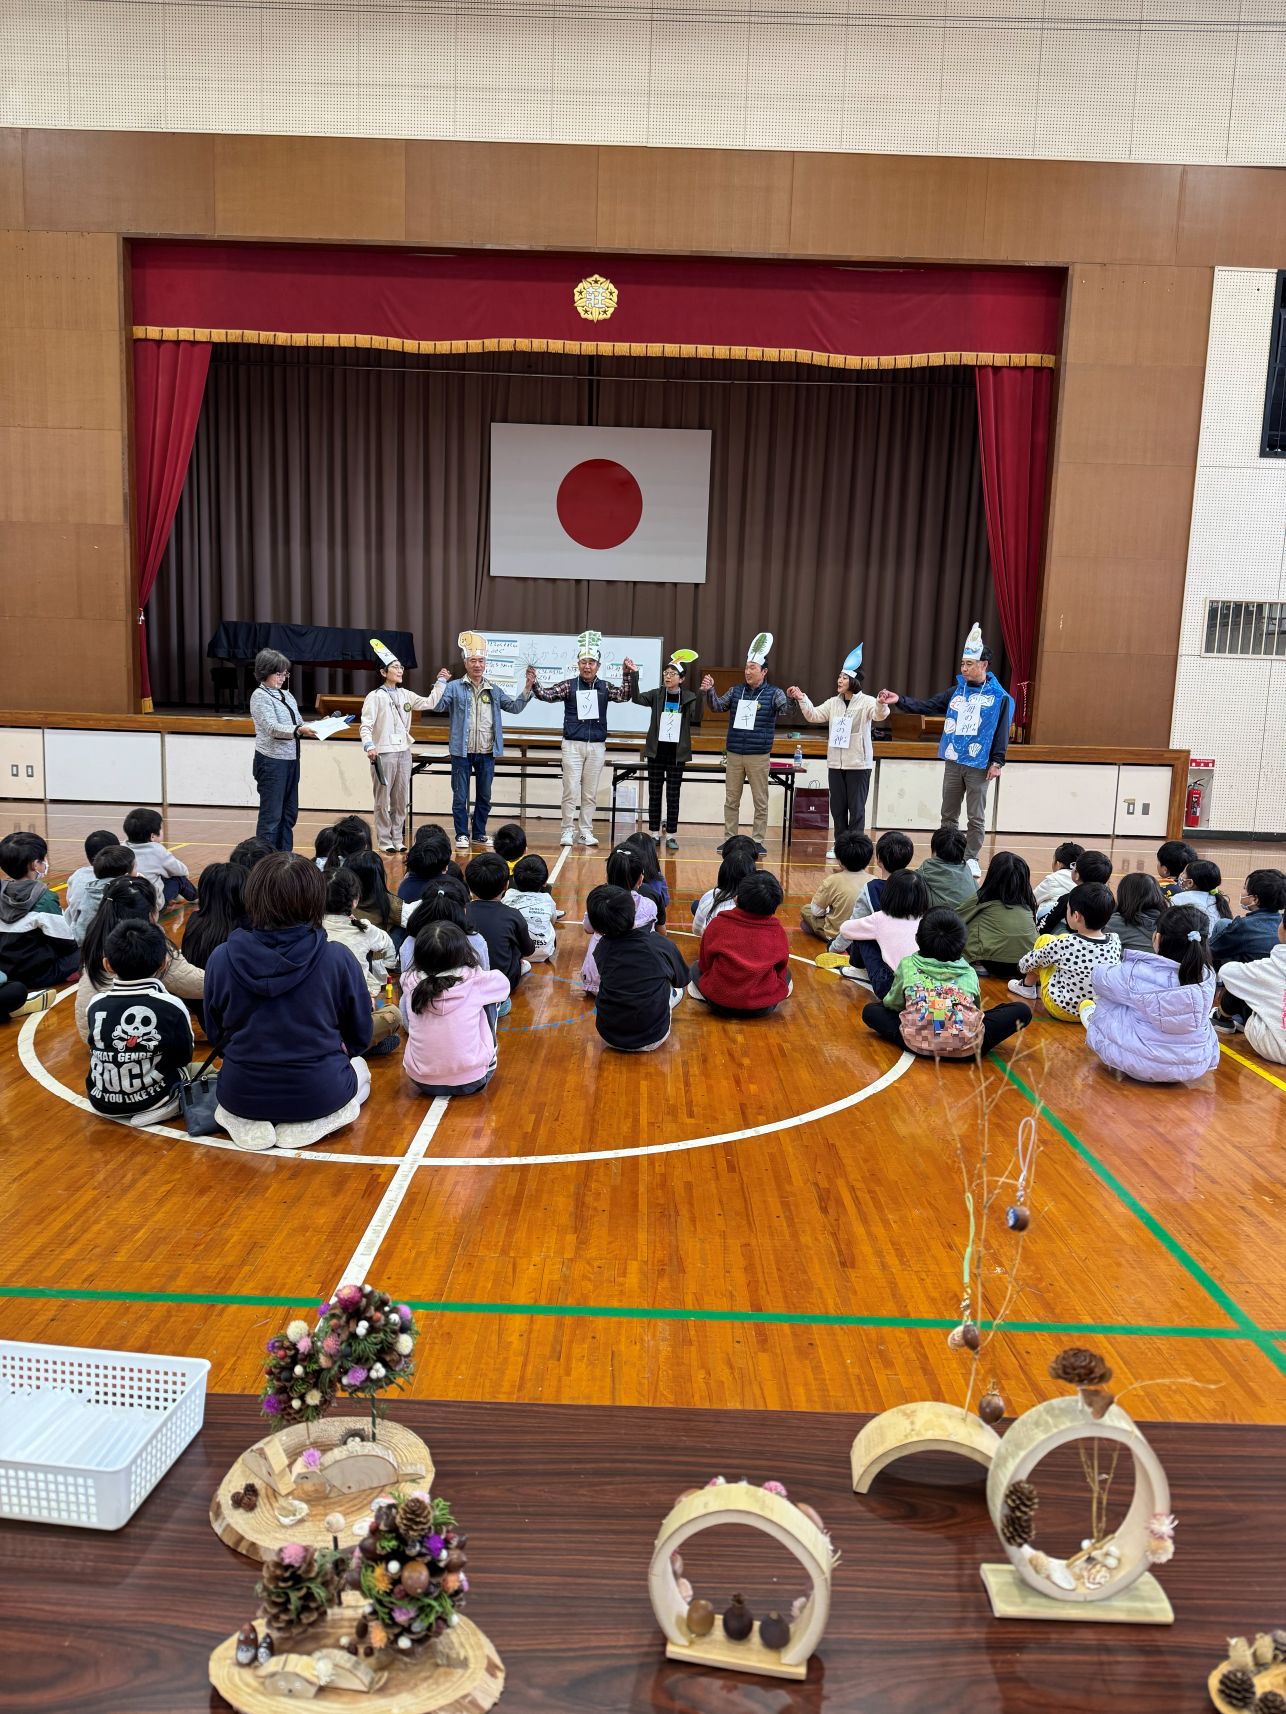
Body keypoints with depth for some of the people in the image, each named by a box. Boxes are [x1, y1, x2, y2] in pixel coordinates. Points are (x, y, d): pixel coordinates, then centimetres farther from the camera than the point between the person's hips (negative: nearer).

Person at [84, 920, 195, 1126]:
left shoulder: (96, 1005, -9)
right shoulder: (172, 1007, -17)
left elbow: (95, 1050, 7)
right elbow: (184, 1057, -2)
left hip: (102, 1103, 5)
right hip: (155, 1102, -5)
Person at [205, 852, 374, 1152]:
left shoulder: (222, 958, -12)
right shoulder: (338, 959, -16)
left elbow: (216, 1035, 3)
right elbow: (359, 1037, -2)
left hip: (242, 1094, 2)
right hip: (318, 1093, -2)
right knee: (359, 1067, 32)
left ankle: (249, 1123, 7)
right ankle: (309, 1123, 4)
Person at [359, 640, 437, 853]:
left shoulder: (405, 695, 13)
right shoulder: (375, 696, -4)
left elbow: (429, 703, 12)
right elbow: (366, 725, -10)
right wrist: (369, 746, -25)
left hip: (404, 752, 6)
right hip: (383, 753, -6)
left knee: (401, 799, 8)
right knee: (383, 799, -1)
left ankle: (397, 839, 15)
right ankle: (385, 841, 4)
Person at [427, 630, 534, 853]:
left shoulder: (494, 690, 10)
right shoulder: (455, 687, -3)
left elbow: (515, 707, 11)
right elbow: (435, 704, -14)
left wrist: (528, 687, 1)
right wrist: (441, 681, -14)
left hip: (487, 753, 4)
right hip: (462, 752, -4)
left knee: (484, 797, 12)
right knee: (460, 797, 3)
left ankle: (480, 834, 23)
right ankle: (462, 835, 12)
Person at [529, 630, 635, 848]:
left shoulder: (605, 687, 5)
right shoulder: (568, 685, 0)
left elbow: (624, 695, -7)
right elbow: (547, 694, -9)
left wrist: (628, 675, -22)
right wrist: (533, 684, -27)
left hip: (597, 746, 2)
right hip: (573, 745, -2)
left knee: (590, 793, 7)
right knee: (571, 790, -3)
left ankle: (586, 832, 14)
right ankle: (567, 831, 4)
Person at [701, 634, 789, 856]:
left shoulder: (773, 693, -4)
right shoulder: (736, 691, 7)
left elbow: (785, 709, -17)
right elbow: (717, 707, 7)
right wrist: (709, 691, -11)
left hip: (759, 757, -3)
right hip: (734, 755, 3)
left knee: (760, 802, 3)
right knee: (731, 800, 9)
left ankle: (758, 842, 11)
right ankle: (729, 840, 17)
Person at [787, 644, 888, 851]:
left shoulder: (866, 702, -7)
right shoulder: (833, 703, 10)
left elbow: (880, 715, -24)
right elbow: (813, 716, 9)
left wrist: (881, 704, -46)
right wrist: (802, 700, -4)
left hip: (858, 764, -5)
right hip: (835, 763, 5)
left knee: (856, 808, 0)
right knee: (837, 807, 11)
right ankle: (839, 845, 20)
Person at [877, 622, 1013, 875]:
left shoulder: (999, 696, -5)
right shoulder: (957, 691, 7)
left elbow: (1002, 731, -6)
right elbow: (926, 706, 6)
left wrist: (997, 761, -12)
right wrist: (899, 700, -5)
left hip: (979, 765, -4)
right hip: (953, 762, 4)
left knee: (976, 817, 4)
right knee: (948, 815, 11)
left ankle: (971, 858, 14)